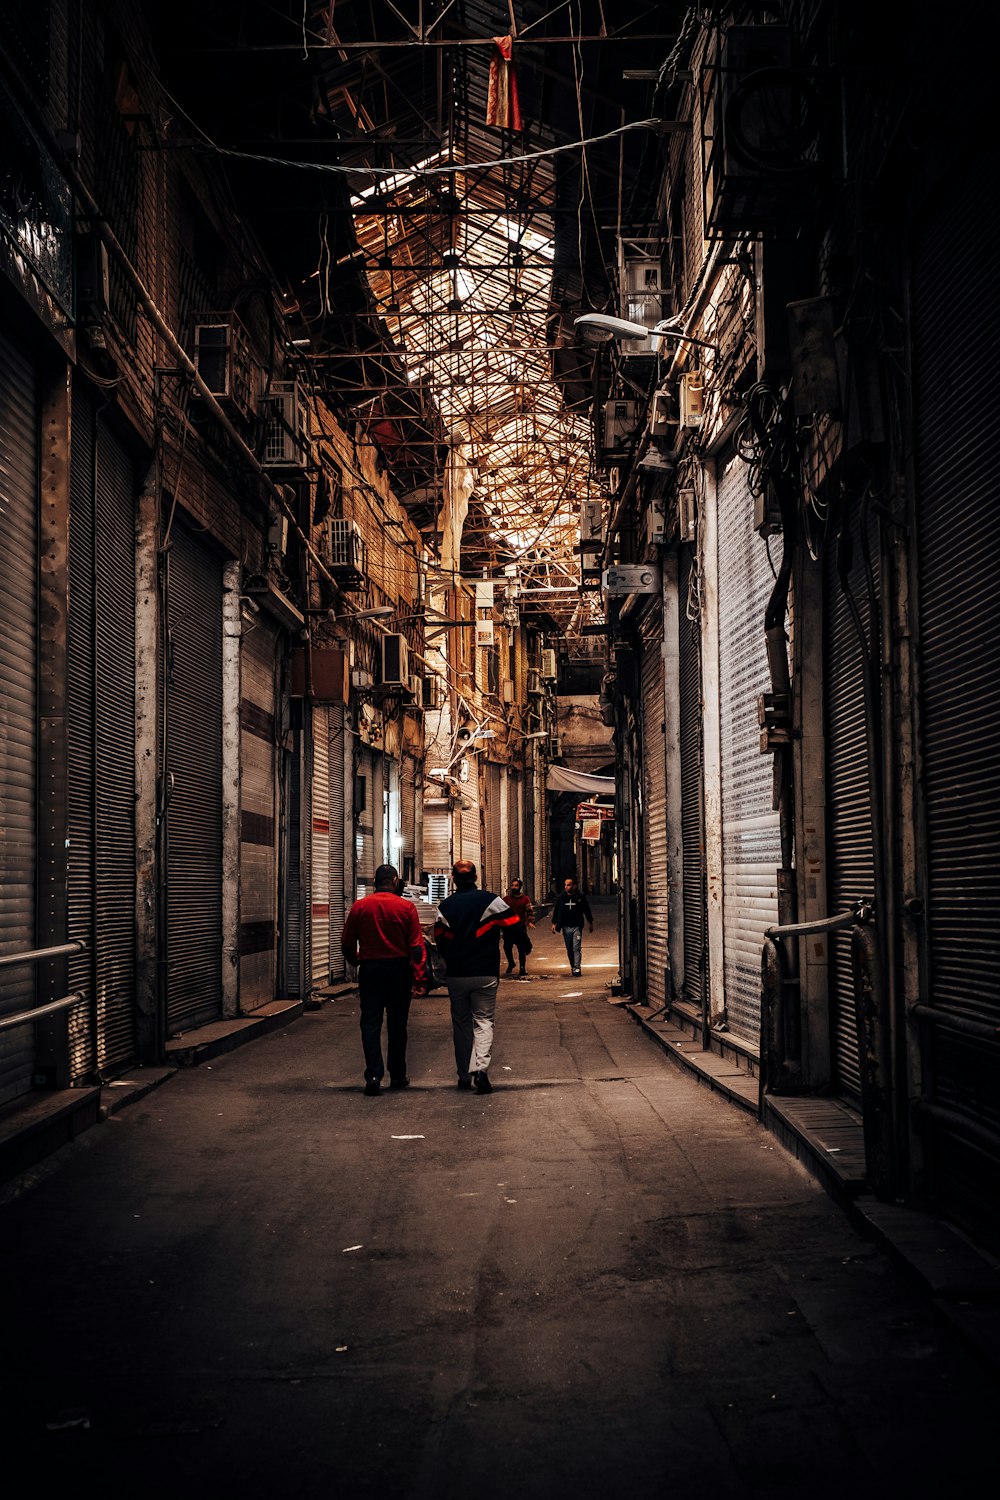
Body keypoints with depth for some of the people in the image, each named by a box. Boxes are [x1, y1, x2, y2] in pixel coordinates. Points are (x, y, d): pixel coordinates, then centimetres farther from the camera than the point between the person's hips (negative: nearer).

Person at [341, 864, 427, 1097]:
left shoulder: (359, 907, -2)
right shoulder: (406, 907, -5)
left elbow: (347, 943, 4)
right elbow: (416, 946, -8)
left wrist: (356, 962, 23)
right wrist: (419, 978, -5)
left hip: (369, 970, 0)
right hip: (399, 970, 0)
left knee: (371, 1023, 1)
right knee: (397, 1025, 11)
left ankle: (374, 1075, -11)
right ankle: (397, 1076, 18)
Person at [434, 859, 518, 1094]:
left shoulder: (445, 906, 0)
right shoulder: (491, 901, -7)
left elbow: (439, 940, 4)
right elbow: (514, 925, -6)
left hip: (456, 975, 2)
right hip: (486, 974, -2)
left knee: (461, 1024, 13)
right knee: (483, 1021, 1)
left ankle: (464, 1075, 16)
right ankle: (481, 1068, -19)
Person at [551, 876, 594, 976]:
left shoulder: (580, 896, -1)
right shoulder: (561, 897, 4)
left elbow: (587, 910, 9)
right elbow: (556, 910, 11)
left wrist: (591, 923, 13)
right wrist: (554, 923, 5)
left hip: (577, 927, -3)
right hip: (566, 927, 3)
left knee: (577, 948, -9)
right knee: (569, 949, 8)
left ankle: (577, 968, -9)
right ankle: (573, 967, 19)